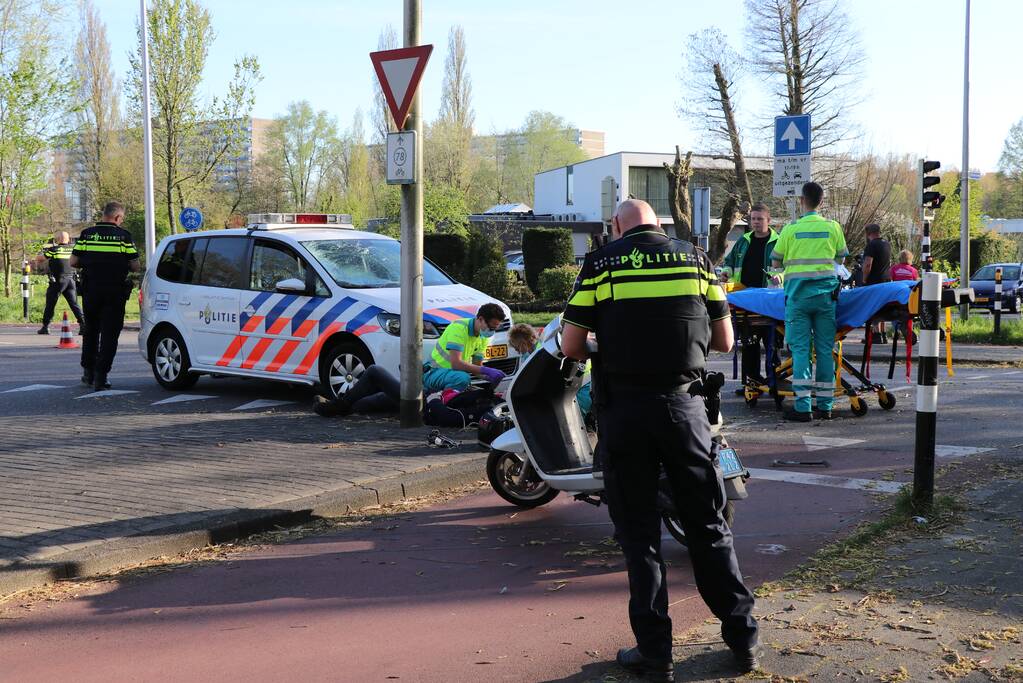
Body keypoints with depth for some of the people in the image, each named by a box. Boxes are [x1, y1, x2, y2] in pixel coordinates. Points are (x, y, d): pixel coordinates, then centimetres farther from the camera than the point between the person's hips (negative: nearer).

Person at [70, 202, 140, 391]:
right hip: (115, 291, -3)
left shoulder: (87, 234, 1)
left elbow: (73, 262, 1)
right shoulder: (124, 236, -5)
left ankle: (88, 371, 26)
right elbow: (135, 267, -6)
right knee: (109, 333, 3)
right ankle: (100, 376, -2)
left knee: (90, 331, 20)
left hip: (91, 290, 3)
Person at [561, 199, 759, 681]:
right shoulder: (695, 258, 7)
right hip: (684, 404, 2)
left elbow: (570, 346, -2)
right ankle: (742, 637, 21)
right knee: (708, 526, 14)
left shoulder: (601, 263, 0)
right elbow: (724, 341, 10)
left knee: (638, 533, 7)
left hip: (624, 409, -2)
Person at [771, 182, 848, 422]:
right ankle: (825, 406, 9)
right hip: (825, 292, 2)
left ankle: (803, 407, -6)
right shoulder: (833, 227, 4)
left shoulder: (791, 229, -2)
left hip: (798, 294, -2)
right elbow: (841, 258, 17)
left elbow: (776, 262, 7)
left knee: (800, 349, -1)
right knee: (825, 349, 6)